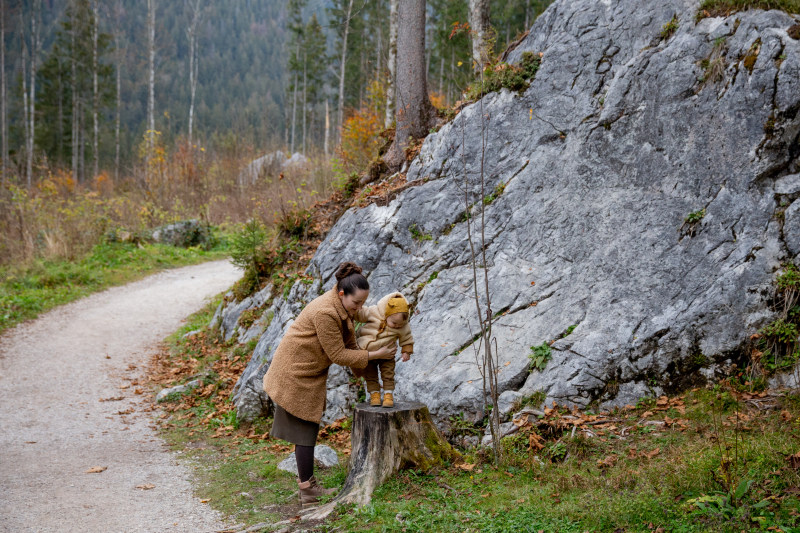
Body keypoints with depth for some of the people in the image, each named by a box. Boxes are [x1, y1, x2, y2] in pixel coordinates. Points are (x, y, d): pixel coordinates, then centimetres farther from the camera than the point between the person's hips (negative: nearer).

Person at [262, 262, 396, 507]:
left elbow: (349, 343, 12)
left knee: (308, 429, 14)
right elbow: (338, 355, -25)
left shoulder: (344, 309, 0)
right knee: (305, 430, -3)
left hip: (309, 374, 9)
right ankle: (308, 490, 5)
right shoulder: (325, 313, -30)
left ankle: (307, 485, 23)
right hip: (296, 374, -9)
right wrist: (375, 355, -19)